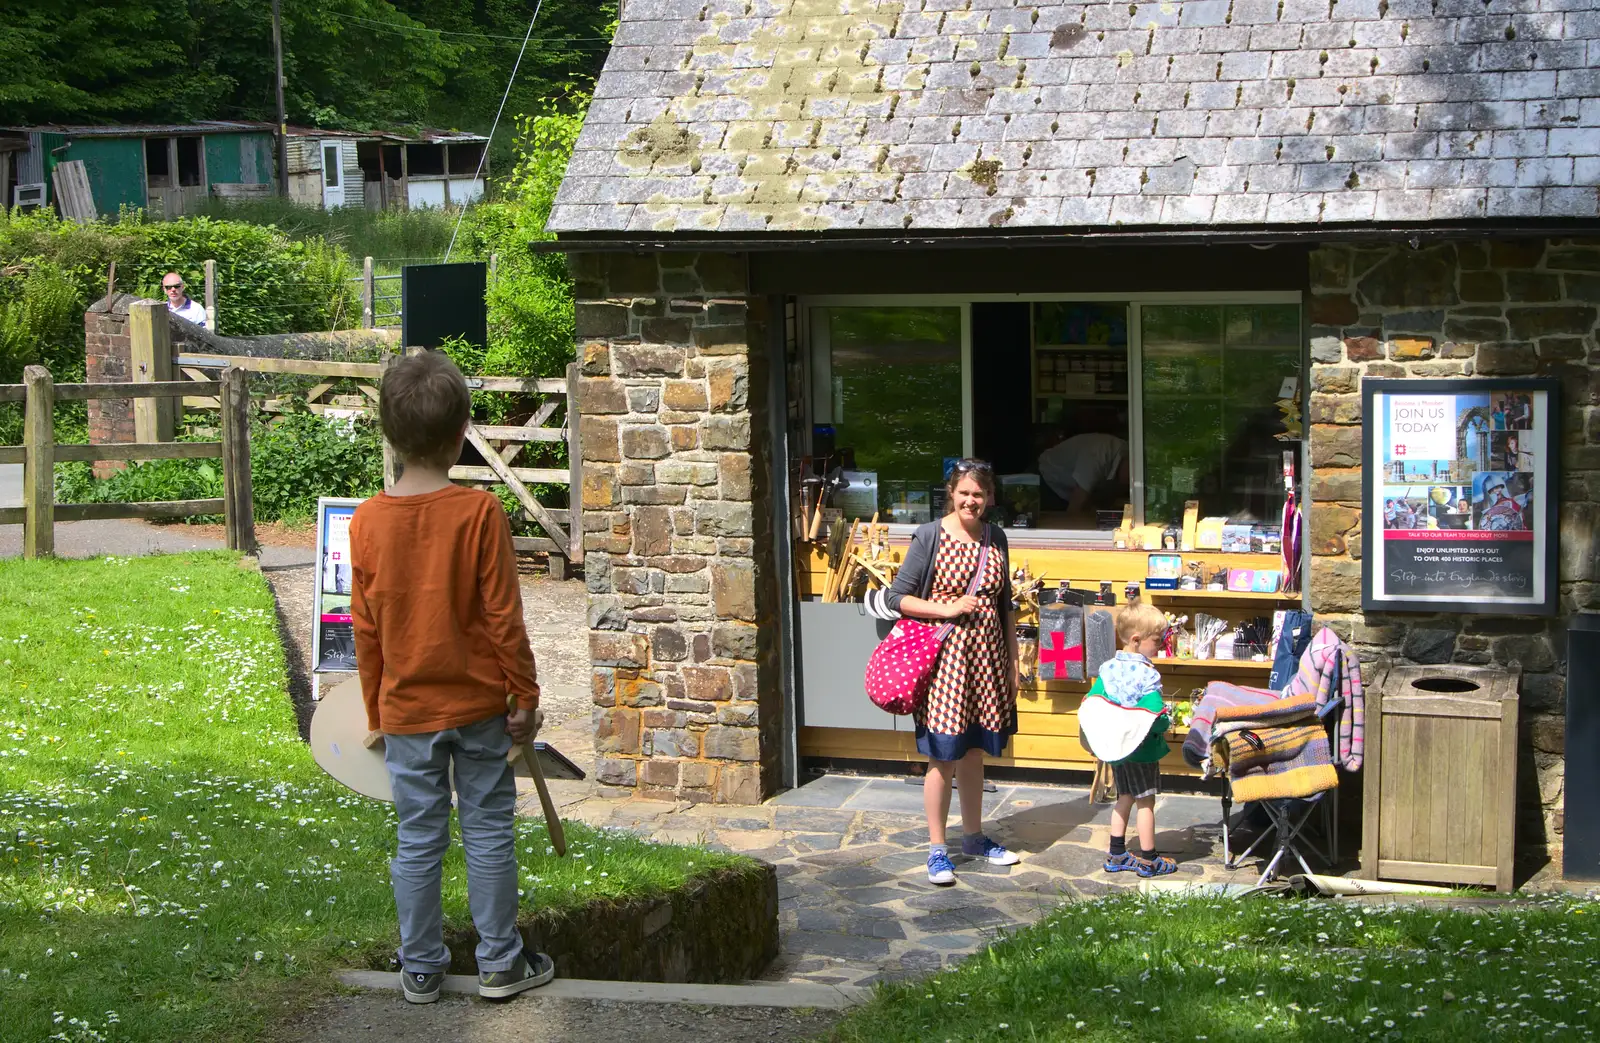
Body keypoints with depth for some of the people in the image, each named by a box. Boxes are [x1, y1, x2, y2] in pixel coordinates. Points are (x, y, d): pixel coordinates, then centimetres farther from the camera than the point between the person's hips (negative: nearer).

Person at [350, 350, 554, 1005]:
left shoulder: (367, 521, -6)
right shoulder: (480, 512, -15)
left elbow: (366, 632, 1)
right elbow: (504, 619, -11)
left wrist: (377, 715, 12)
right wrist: (525, 698, 0)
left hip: (407, 711, 2)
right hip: (478, 704, -2)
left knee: (418, 840, 10)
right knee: (487, 831, 9)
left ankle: (421, 970, 20)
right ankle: (499, 963, 17)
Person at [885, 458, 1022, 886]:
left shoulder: (994, 538, 9)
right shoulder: (931, 536, -7)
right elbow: (897, 597, -6)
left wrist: (1013, 660, 14)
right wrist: (948, 609, -15)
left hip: (987, 657, 5)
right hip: (945, 656, -5)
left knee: (974, 752, 14)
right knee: (943, 756, -3)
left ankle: (973, 836, 28)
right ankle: (937, 848, 6)